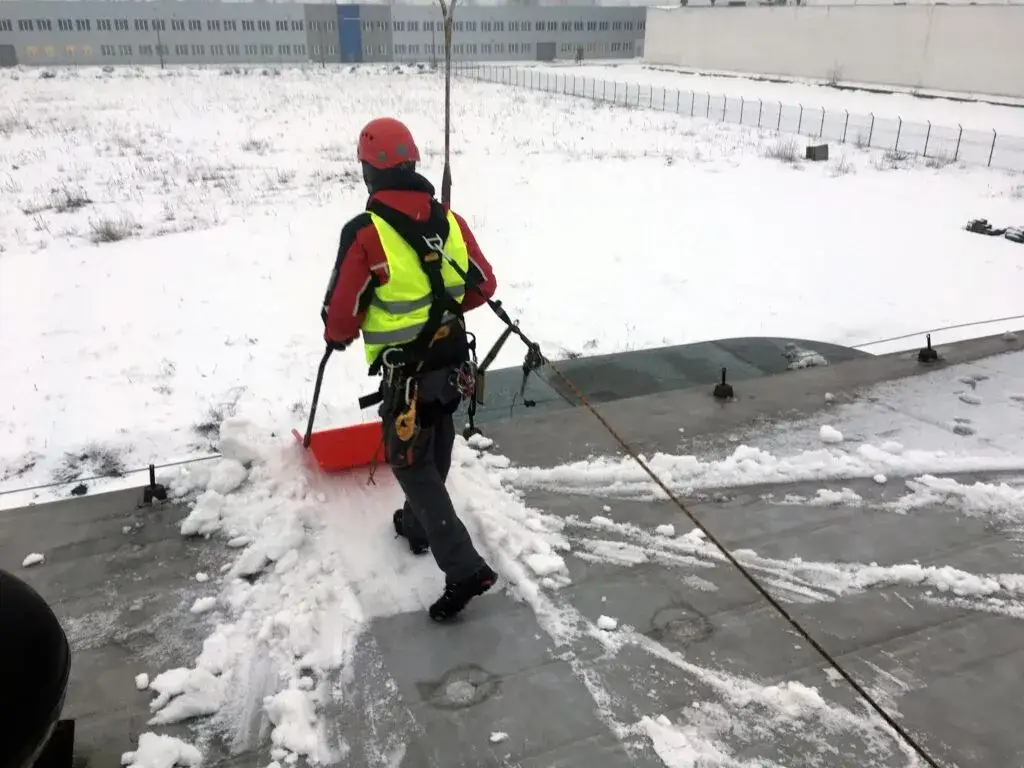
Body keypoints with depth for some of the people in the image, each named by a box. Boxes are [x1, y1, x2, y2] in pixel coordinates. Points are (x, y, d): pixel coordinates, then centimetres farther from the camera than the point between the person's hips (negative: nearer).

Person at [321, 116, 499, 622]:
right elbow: (484, 285, 6)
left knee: (411, 463, 5)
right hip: (451, 358, 6)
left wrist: (337, 337, 9)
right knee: (435, 453, 23)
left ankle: (464, 568, 0)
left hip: (406, 372, -6)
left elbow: (342, 311, -14)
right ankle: (418, 526, 47)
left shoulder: (364, 233, -19)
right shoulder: (449, 220, -2)